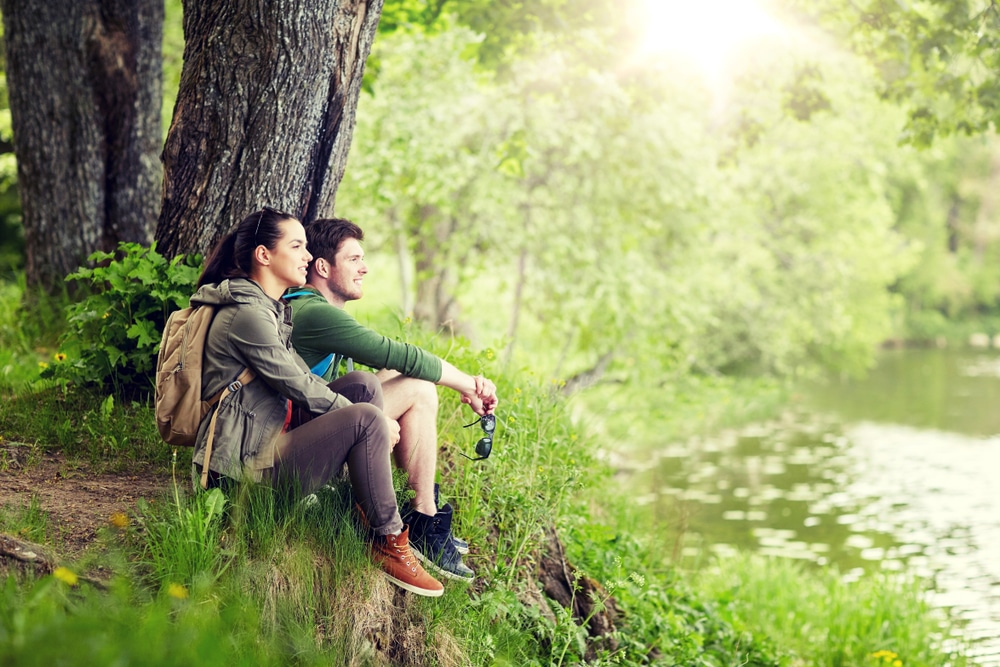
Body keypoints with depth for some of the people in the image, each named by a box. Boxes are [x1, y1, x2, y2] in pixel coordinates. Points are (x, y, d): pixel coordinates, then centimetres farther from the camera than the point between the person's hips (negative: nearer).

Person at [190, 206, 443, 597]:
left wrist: (356, 406, 3)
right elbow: (300, 387, -16)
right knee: (367, 419, -21)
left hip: (267, 434, 10)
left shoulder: (270, 308, 17)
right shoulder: (248, 315, -17)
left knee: (363, 386, 3)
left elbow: (300, 378, 16)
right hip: (247, 463, -10)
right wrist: (369, 420, -7)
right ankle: (388, 545, -12)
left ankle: (367, 508, 1)